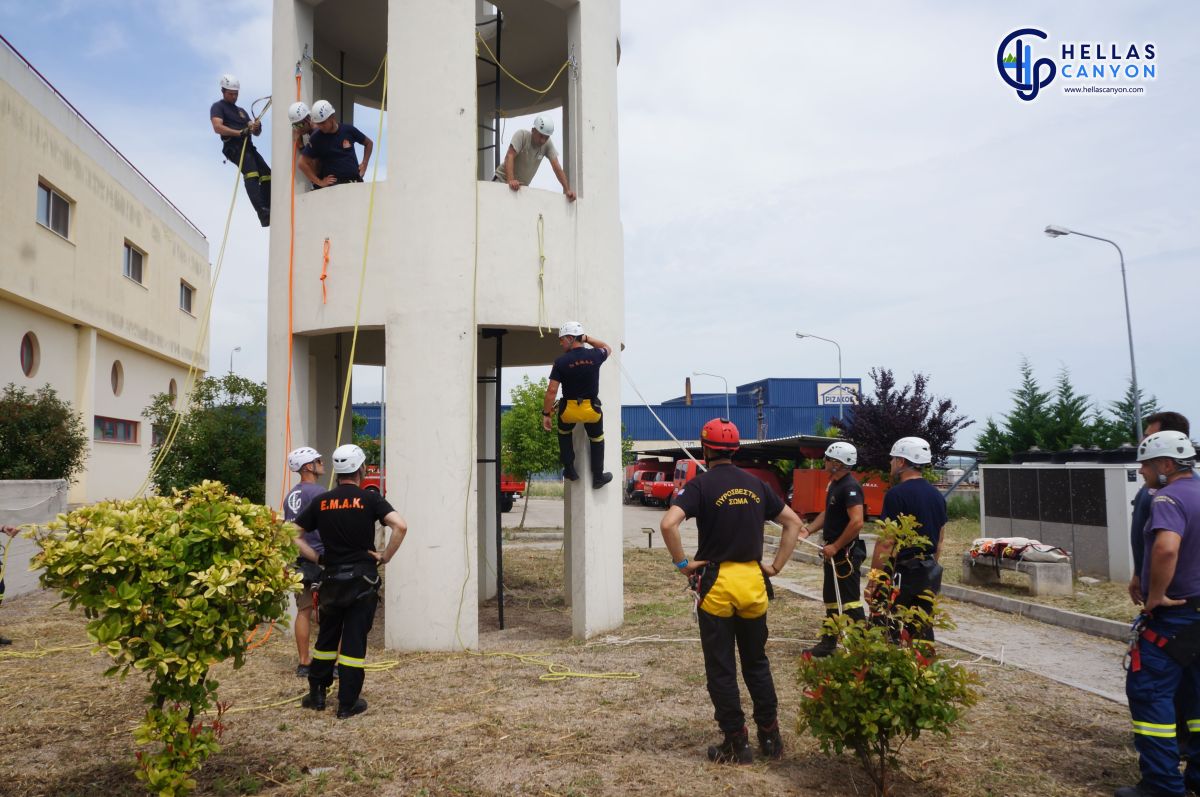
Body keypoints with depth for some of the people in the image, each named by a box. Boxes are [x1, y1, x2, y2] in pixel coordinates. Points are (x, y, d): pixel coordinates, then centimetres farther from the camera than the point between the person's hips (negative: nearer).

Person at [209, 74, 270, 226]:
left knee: (267, 175, -5)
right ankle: (264, 215, -42)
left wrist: (256, 127, -2)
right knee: (251, 174, -28)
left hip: (248, 147, 8)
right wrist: (239, 132, -21)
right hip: (234, 147, -8)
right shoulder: (218, 107, 10)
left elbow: (256, 133, 23)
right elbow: (217, 127, -9)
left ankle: (270, 212, -5)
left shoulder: (241, 111, 31)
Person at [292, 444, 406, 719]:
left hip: (332, 579, 3)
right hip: (363, 578, -3)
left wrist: (318, 558, 8)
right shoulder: (369, 499, -7)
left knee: (327, 636, 19)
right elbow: (400, 526, -20)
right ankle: (347, 703, 8)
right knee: (354, 640, 3)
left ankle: (317, 694, 27)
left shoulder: (320, 502, 3)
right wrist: (385, 557, -9)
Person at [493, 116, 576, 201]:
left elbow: (556, 167, -12)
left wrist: (567, 190, -21)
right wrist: (511, 180, -45)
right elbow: (509, 157, -31)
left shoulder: (548, 144, -10)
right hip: (504, 180, -4)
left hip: (522, 185, 4)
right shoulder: (521, 135, -20)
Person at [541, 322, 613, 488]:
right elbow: (608, 348, 21)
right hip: (592, 409, 1)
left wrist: (546, 414, -5)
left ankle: (570, 471, 28)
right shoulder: (595, 355, -5)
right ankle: (598, 477, 31)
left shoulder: (561, 362, -12)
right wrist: (586, 338, 20)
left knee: (564, 434, 29)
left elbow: (552, 390, -13)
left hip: (569, 409, -1)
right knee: (597, 440, 24)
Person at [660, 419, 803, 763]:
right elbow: (794, 522, 13)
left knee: (721, 669, 7)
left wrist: (682, 562, -11)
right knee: (757, 663, 19)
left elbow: (668, 523, -23)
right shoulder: (756, 484, 7)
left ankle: (736, 744, 13)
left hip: (717, 583, -5)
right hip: (753, 582, 5)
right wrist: (776, 566, 12)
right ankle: (770, 737, 24)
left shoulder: (701, 484, -9)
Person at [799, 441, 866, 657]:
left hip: (846, 552, -10)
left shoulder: (850, 487, -19)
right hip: (834, 552, 10)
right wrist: (809, 529, 8)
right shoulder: (835, 484, 12)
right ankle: (828, 643, 27)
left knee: (849, 601, -5)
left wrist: (835, 547, -23)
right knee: (831, 599, 17)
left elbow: (857, 522, -27)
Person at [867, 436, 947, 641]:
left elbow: (886, 543, -18)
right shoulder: (937, 495, 10)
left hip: (901, 573, -8)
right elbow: (939, 542, 18)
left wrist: (872, 582, -14)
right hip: (929, 576, 8)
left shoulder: (897, 494, -14)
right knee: (923, 632, 12)